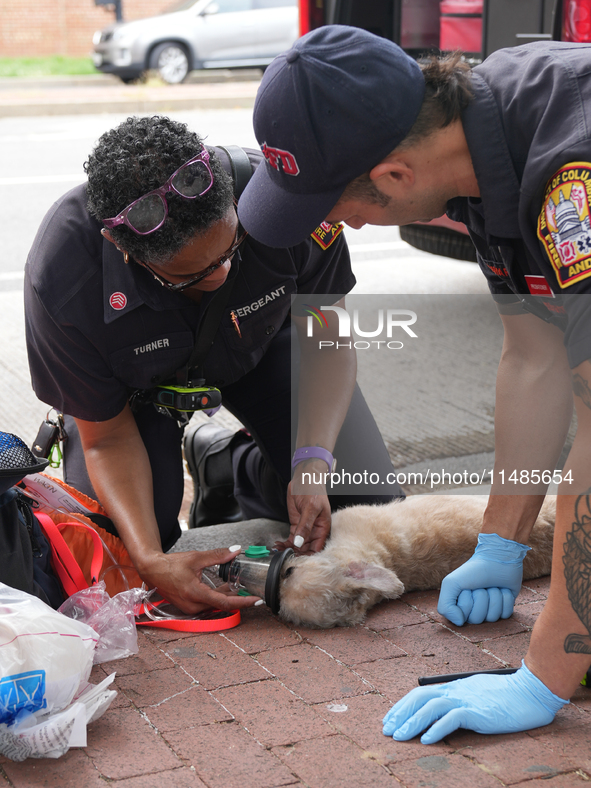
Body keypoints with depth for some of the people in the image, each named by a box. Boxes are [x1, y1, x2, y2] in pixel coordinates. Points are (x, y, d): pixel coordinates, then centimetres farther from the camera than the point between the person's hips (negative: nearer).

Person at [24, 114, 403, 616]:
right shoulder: (60, 281, -40)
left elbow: (326, 339, -20)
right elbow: (109, 437, -25)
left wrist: (312, 461, -35)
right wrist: (151, 560, -40)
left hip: (262, 342, 2)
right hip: (139, 378, -1)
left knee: (366, 503, -10)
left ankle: (223, 462, 18)